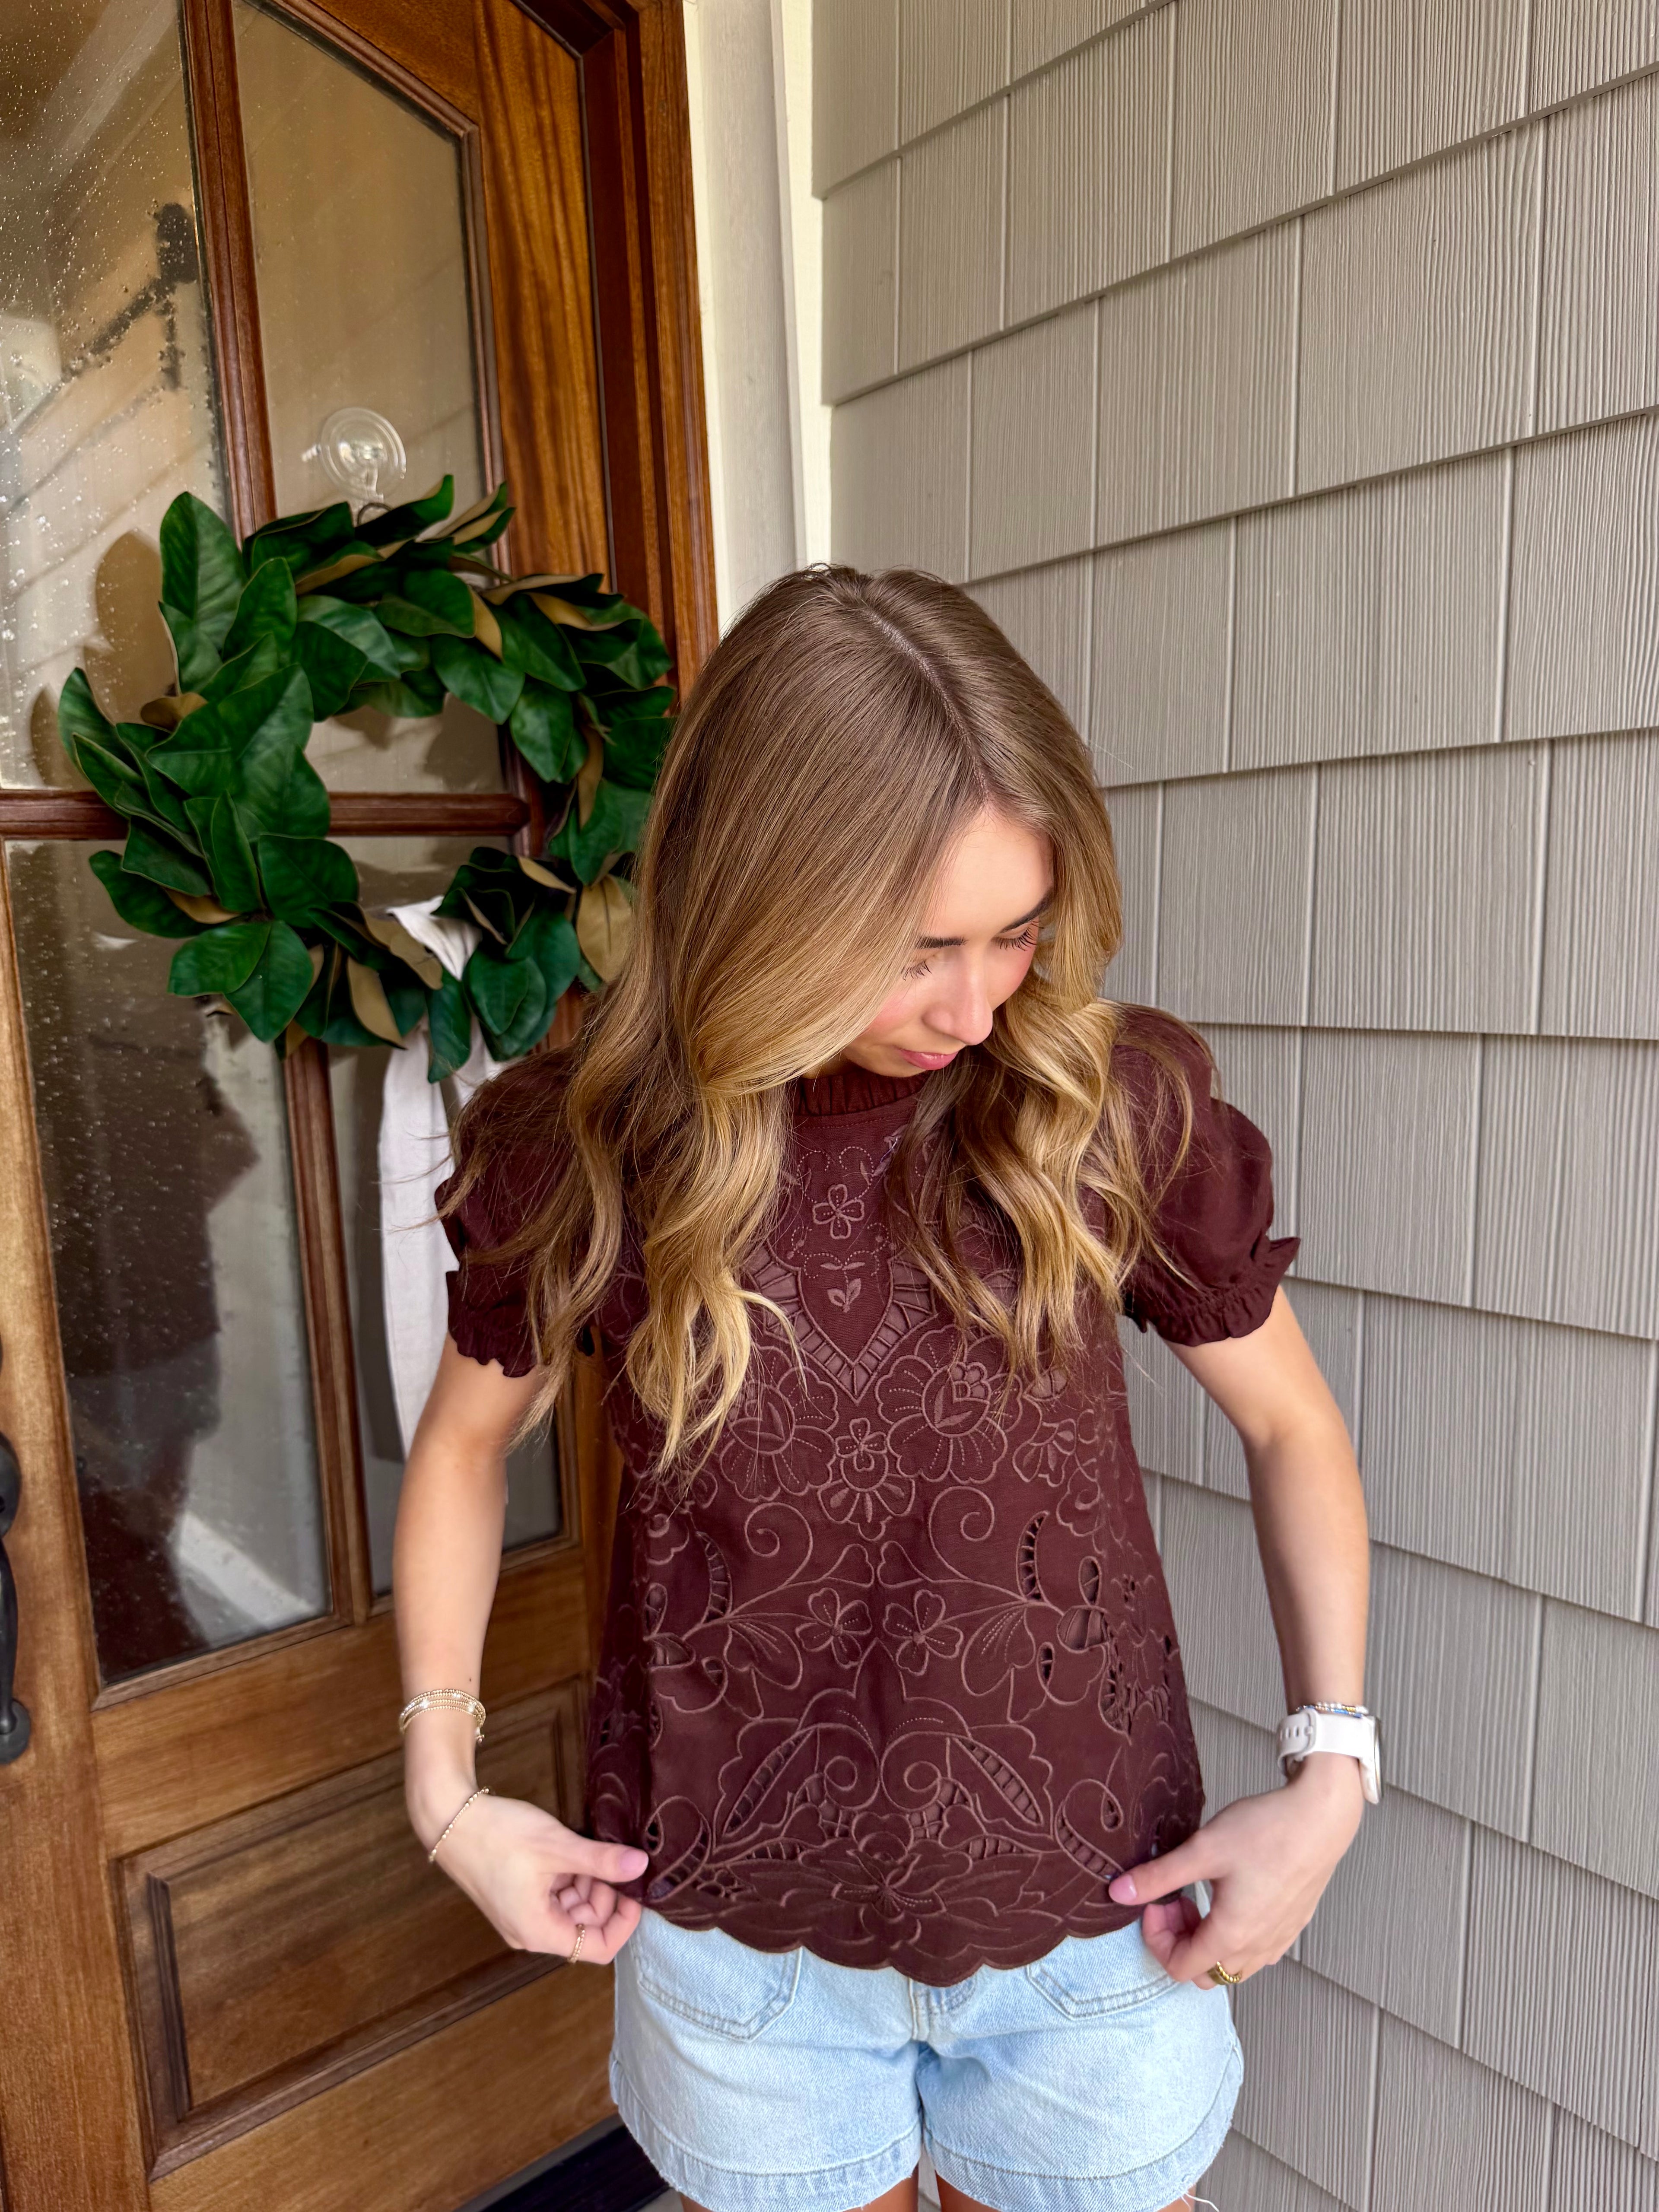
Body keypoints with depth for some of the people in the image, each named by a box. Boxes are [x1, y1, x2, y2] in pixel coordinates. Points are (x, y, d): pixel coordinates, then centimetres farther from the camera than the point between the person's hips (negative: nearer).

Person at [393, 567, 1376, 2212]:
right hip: (737, 1941, 1)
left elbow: (1290, 1423, -1)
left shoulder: (1118, 1106, -15)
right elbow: (465, 1442, 2)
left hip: (1092, 1921, 0)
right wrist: (446, 1786, -2)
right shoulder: (590, 1146, -14)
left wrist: (1331, 1766, -9)